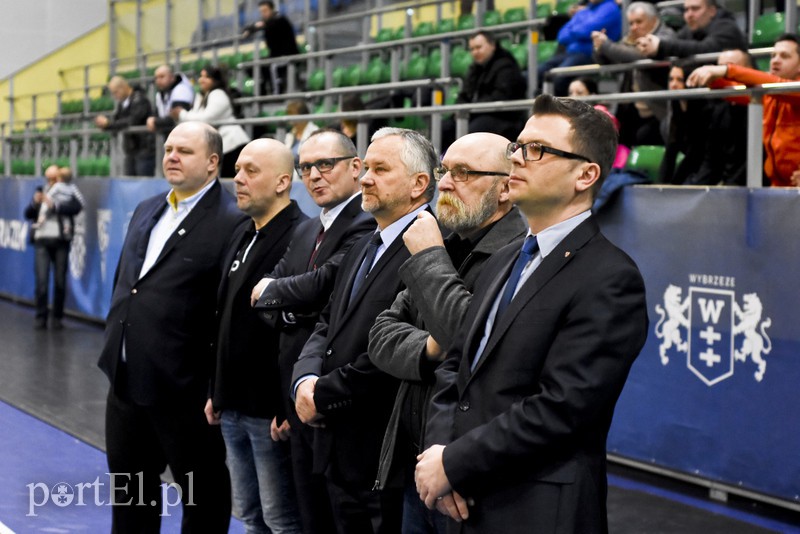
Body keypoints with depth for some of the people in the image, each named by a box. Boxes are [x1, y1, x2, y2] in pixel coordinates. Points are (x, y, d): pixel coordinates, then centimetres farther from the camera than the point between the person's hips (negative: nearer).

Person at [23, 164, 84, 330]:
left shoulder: (67, 193, 7)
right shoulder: (41, 192, 16)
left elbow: (76, 207, -13)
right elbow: (28, 214, 11)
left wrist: (54, 204, -21)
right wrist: (35, 202, -8)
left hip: (60, 240, -2)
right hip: (42, 240, 2)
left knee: (60, 281, -1)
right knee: (41, 280, -7)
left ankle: (57, 317, 10)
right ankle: (40, 317, 0)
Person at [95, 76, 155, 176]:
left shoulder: (139, 100, -12)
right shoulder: (122, 102, 13)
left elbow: (131, 122, -22)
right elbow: (115, 120, 9)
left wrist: (108, 124, -23)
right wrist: (104, 123, -12)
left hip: (145, 150, -8)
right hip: (131, 151, 8)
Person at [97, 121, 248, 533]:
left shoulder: (232, 223, -14)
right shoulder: (146, 211, 13)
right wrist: (113, 350, 16)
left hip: (183, 390, -8)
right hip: (127, 380, 8)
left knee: (203, 495, 9)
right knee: (130, 486, 20)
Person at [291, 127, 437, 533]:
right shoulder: (362, 249, 16)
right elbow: (327, 326, 15)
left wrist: (322, 395, -13)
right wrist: (306, 381, -5)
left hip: (386, 458, -9)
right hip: (339, 453, 9)